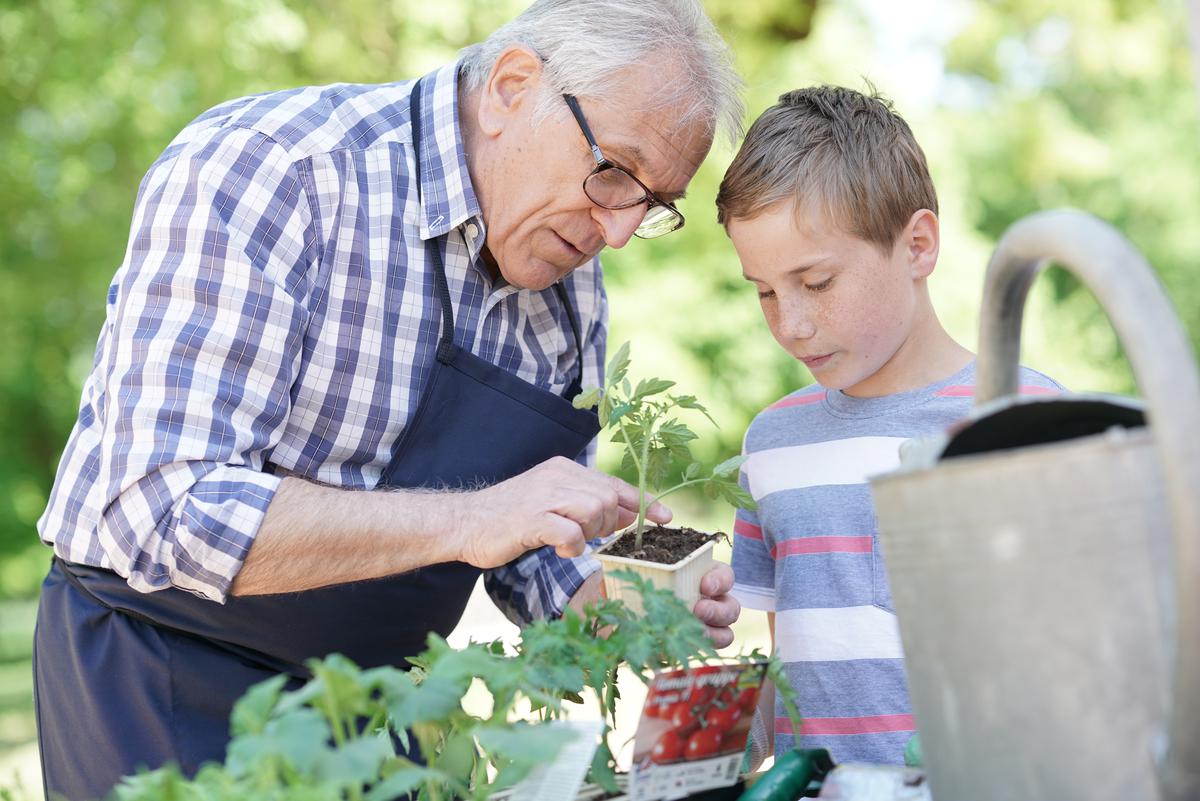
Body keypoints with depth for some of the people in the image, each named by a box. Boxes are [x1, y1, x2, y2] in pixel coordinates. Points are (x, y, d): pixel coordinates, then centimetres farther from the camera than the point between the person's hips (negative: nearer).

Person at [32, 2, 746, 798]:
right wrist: (463, 519, -36)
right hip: (169, 689, -6)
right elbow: (166, 512, -31)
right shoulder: (263, 167, -23)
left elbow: (531, 553, 8)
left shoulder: (570, 284, -1)